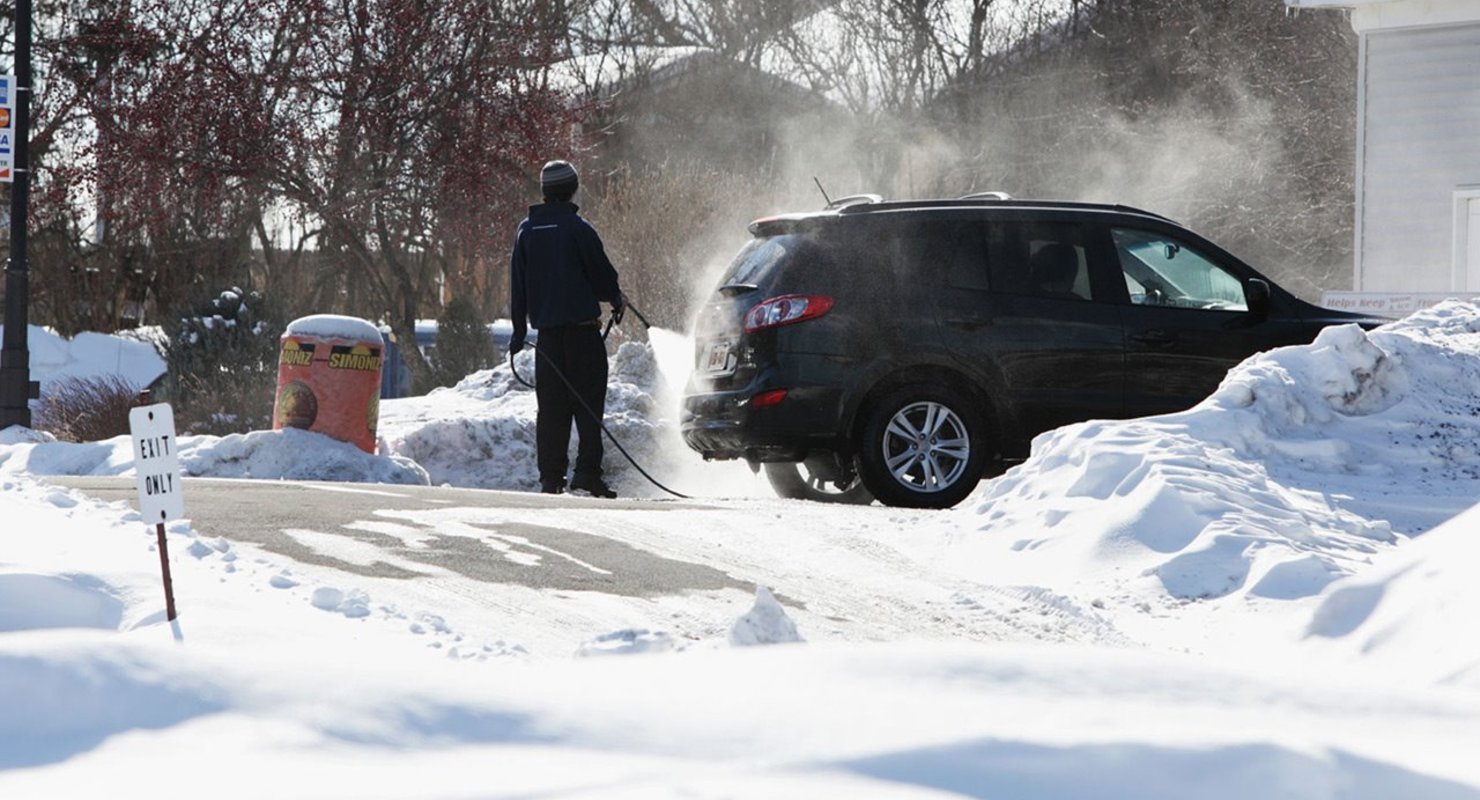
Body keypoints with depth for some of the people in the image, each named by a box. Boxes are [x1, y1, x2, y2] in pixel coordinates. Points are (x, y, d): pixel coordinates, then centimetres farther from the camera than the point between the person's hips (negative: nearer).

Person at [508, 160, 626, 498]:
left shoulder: (526, 230, 8)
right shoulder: (577, 228, -9)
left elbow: (517, 283, 12)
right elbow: (602, 274, -4)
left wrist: (519, 328, 18)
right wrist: (616, 299, 16)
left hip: (546, 328, 5)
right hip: (582, 326, -5)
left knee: (551, 406, 7)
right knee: (588, 400, -2)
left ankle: (550, 476, 4)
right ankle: (587, 471, -10)